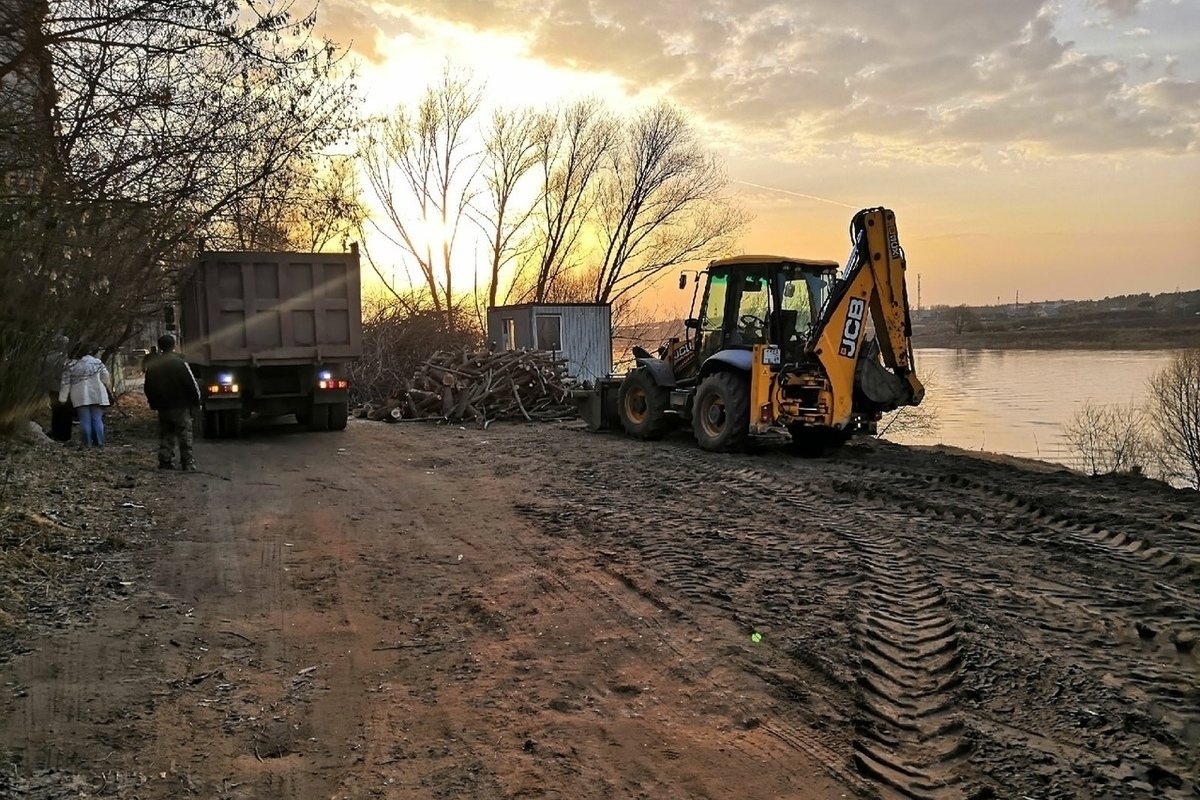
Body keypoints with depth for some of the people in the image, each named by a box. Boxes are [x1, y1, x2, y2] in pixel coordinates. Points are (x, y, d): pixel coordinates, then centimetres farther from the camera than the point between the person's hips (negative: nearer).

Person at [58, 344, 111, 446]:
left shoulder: (70, 365, -1)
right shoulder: (96, 362, 0)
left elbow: (65, 383, 0)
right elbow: (105, 377, 10)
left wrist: (62, 398, 7)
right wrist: (105, 386, 31)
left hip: (80, 396, -1)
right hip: (97, 395, 1)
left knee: (85, 419, 2)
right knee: (97, 419, 5)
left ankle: (87, 443, 2)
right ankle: (99, 442, 4)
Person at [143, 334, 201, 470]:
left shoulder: (152, 365, 3)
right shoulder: (180, 363, -14)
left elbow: (148, 388, 10)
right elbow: (192, 384, -12)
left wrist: (153, 403, 21)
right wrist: (196, 401, 1)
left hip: (162, 408, 5)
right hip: (181, 407, -5)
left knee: (165, 436, 13)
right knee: (185, 436, 2)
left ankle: (165, 462, 11)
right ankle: (187, 462, 2)